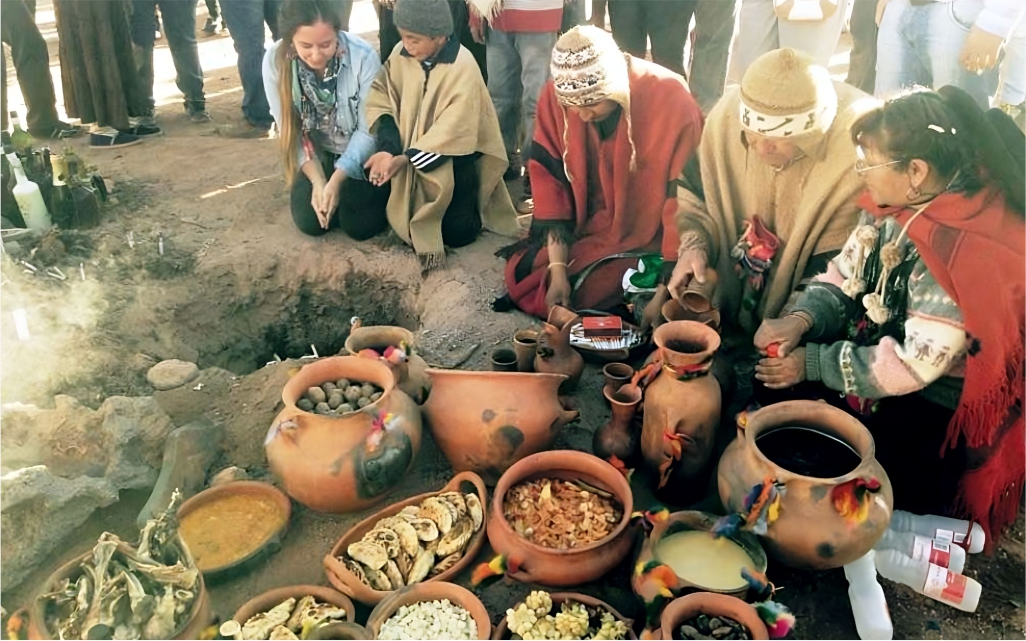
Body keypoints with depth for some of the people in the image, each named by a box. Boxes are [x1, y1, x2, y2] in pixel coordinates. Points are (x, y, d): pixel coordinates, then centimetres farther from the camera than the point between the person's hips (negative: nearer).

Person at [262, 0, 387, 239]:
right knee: (310, 222, -10)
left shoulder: (363, 56, -28)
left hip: (362, 155, -2)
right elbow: (289, 128, -10)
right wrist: (317, 180, -20)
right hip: (318, 154, 3)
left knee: (360, 225, -15)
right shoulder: (275, 60, -19)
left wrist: (336, 179, -27)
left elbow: (369, 130, -20)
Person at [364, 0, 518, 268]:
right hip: (412, 152, 4)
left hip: (453, 155, -4)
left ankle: (467, 206, 26)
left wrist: (406, 158, -30)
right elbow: (380, 99, -8)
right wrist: (388, 150, -25)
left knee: (456, 233, -4)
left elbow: (452, 133, -25)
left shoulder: (463, 69, -23)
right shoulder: (401, 54, -8)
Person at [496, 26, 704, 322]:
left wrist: (665, 294, -25)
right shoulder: (556, 96, -15)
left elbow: (684, 201, -23)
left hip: (646, 240, -4)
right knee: (521, 276, -8)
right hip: (584, 229, 4)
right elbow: (550, 180, -11)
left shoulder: (672, 102, -26)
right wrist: (557, 267, -18)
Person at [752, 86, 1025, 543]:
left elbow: (913, 366, -29)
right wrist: (802, 319, -20)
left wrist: (812, 363, -21)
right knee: (770, 385, -3)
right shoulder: (895, 205, -8)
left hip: (932, 408, -8)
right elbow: (844, 277, 1)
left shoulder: (965, 249, -32)